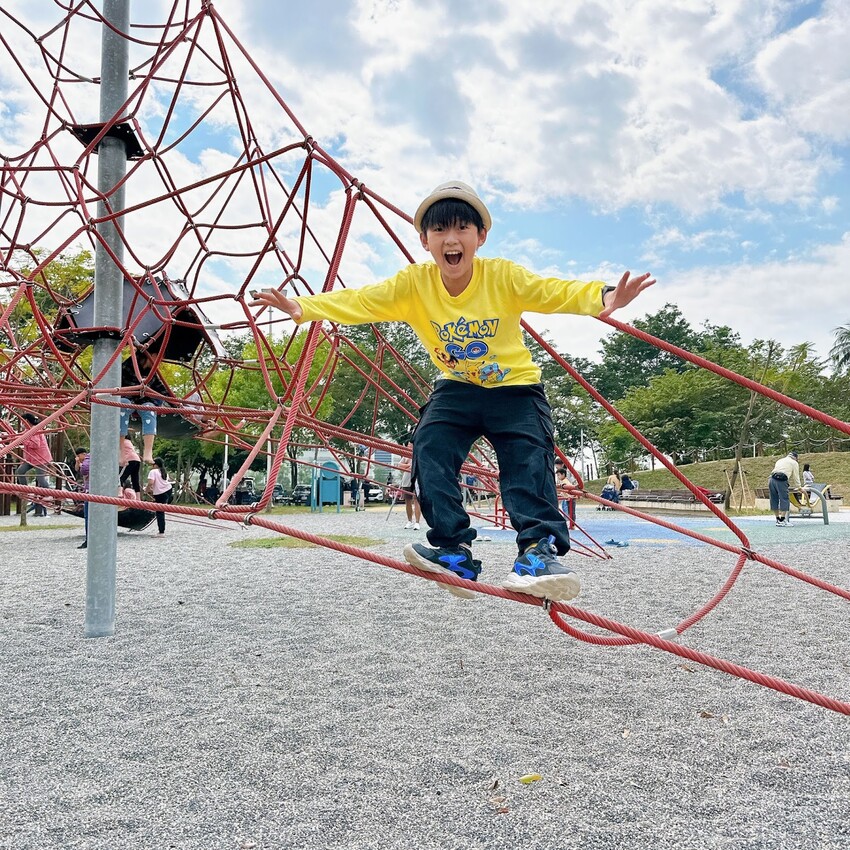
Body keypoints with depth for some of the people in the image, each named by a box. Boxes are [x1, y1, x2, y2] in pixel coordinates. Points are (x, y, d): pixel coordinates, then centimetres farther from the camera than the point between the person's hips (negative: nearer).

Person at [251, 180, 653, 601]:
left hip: (514, 388, -2)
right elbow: (362, 301, -21)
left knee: (528, 462, -21)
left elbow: (556, 293, -29)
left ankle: (540, 549, -15)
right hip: (456, 388, 2)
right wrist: (302, 306, -35)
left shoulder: (503, 276, -19)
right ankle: (454, 552, -14)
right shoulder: (414, 283, -13)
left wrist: (603, 297, -50)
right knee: (430, 449, -18)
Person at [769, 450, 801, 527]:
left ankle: (778, 519, 19)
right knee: (784, 500, -2)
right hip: (781, 480, -6)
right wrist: (798, 487, 29)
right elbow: (795, 477, 16)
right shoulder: (794, 463, 17)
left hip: (772, 479, 6)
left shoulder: (780, 460, 33)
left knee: (774, 500, 11)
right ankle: (782, 520, -5)